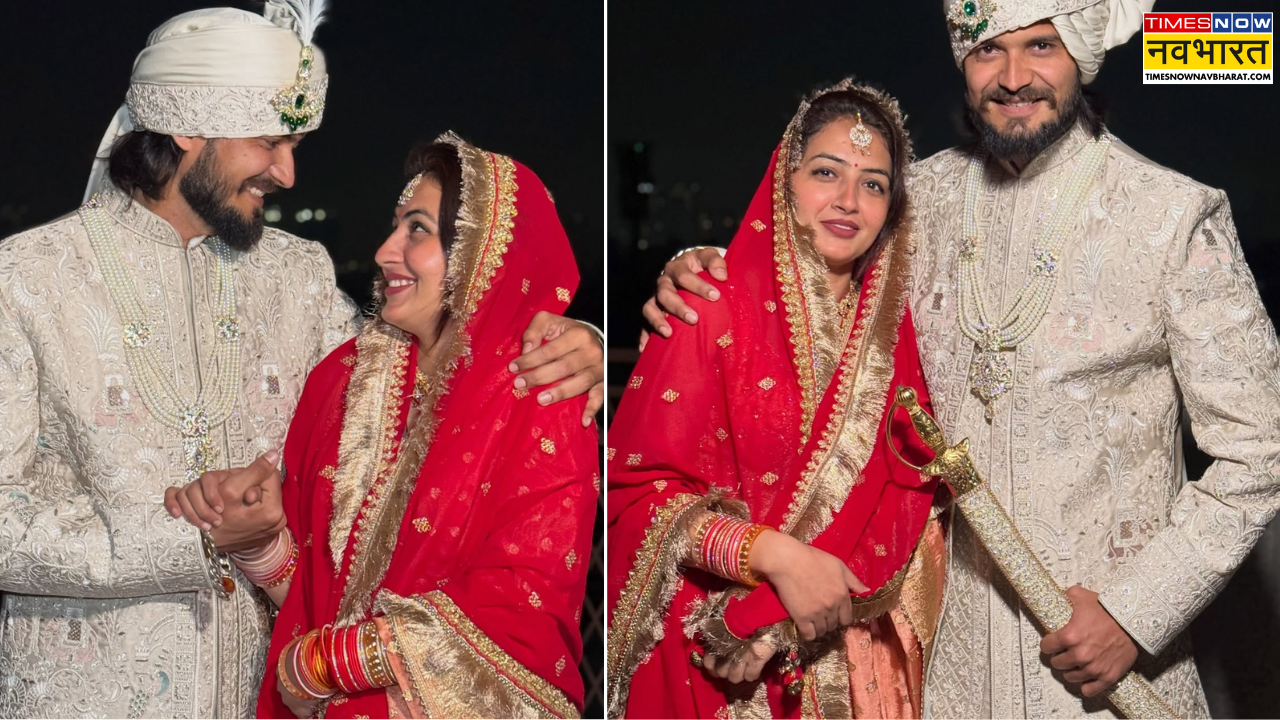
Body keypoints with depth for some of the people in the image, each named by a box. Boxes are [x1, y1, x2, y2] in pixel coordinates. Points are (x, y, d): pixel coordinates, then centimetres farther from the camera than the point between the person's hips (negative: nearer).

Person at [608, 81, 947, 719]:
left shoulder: (891, 328, 2)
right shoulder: (716, 308, -10)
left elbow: (908, 498, -3)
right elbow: (639, 487, -13)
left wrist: (791, 621, -17)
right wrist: (774, 555, -24)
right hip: (715, 657, -3)